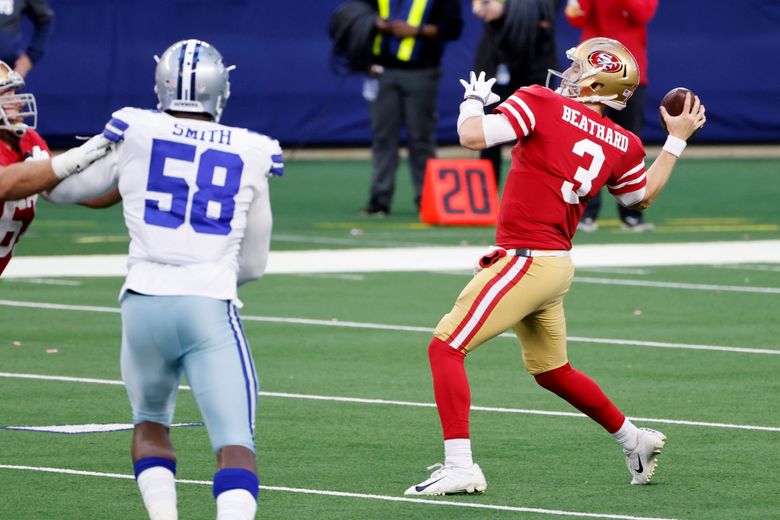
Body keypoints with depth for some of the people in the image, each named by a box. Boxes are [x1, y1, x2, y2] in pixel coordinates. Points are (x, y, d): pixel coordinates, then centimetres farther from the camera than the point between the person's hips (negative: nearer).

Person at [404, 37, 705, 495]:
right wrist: (677, 141, 34)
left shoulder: (543, 104, -10)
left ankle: (460, 466, -16)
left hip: (525, 262, -8)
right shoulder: (623, 144, 8)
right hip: (558, 266, 8)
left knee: (446, 348, -7)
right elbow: (643, 197, 27)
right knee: (552, 370, 27)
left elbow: (473, 136, -16)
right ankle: (635, 440, 36)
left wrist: (473, 102, 6)